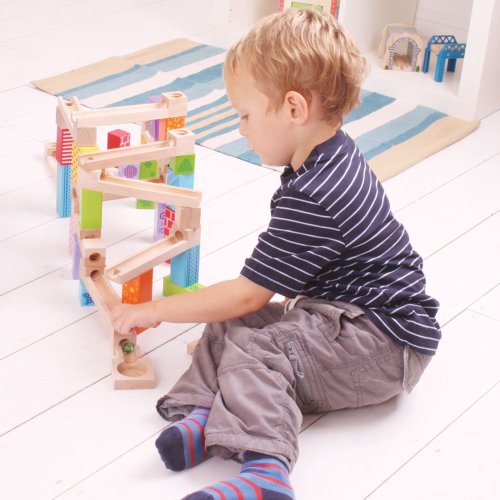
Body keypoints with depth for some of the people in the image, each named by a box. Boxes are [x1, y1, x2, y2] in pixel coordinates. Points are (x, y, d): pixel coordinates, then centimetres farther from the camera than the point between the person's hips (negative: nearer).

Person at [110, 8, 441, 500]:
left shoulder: (310, 200, -24)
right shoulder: (335, 156, 7)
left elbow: (246, 295, -17)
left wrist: (154, 310, -8)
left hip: (386, 345, -11)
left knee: (256, 351, -26)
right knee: (230, 328, -3)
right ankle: (208, 414, -23)